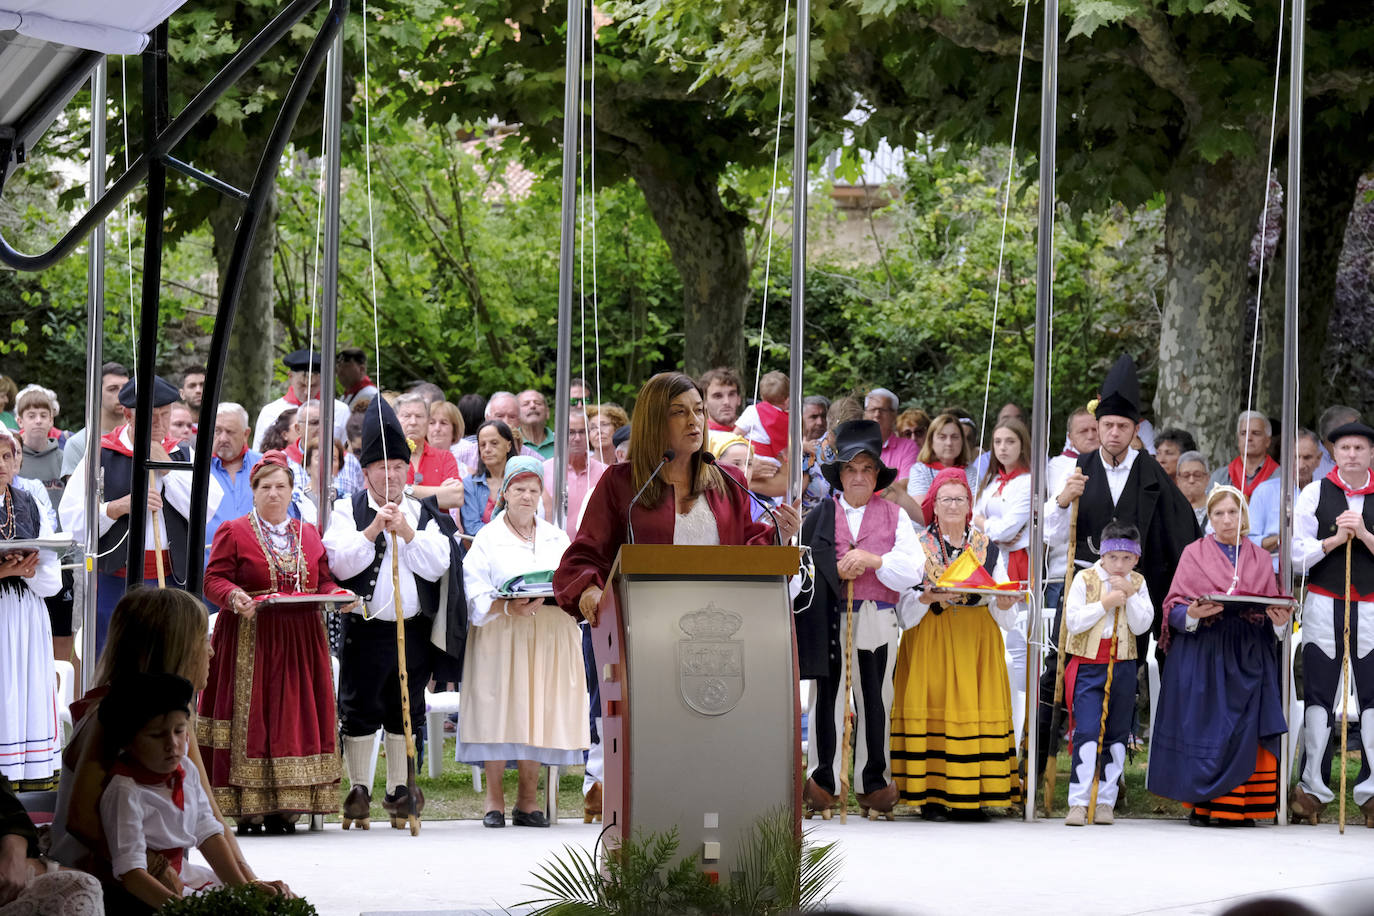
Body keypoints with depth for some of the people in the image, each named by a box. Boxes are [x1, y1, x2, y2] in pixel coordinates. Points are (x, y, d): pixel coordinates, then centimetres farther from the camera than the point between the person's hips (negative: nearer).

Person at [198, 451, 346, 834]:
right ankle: (247, 805, -6)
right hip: (250, 640, -4)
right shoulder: (233, 532, 4)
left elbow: (324, 579, 18)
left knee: (294, 716, 0)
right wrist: (233, 597, -22)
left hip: (300, 643, 4)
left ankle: (285, 806, 3)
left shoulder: (309, 535, 16)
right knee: (251, 717, -7)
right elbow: (214, 579, -2)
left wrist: (337, 595, -3)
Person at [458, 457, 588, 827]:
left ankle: (527, 801, 6)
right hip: (501, 639, -3)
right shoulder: (487, 538, 4)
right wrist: (508, 607, -22)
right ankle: (494, 800, -1)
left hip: (549, 640, 3)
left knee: (537, 713, 0)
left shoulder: (556, 538, 16)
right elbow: (474, 596, -5)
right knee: (499, 715, -7)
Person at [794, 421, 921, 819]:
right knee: (827, 697, -2)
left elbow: (911, 571, 2)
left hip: (878, 619, 1)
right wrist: (837, 571, -8)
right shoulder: (820, 516, 10)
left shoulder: (894, 516, 11)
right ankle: (822, 782, 3)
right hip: (828, 618, -1)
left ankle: (874, 783, 9)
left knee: (875, 700, 3)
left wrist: (874, 560, -12)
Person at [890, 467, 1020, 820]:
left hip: (978, 642, 2)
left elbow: (1006, 619, 10)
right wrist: (929, 597, -21)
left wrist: (1003, 604, -12)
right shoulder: (919, 547, 7)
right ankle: (931, 795, -5)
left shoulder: (987, 549, 13)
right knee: (934, 708, -8)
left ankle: (971, 797, -3)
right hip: (930, 642, -2)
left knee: (978, 709, -6)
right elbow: (906, 611, -2)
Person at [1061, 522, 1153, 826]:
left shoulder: (1138, 584, 6)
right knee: (1087, 732, -12)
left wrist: (1129, 594, -14)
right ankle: (1078, 803, -12)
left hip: (1122, 667, 3)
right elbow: (1073, 622, -11)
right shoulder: (1085, 579, -3)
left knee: (1117, 735, 7)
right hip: (1088, 665, -3)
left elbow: (1142, 626, -4)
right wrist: (1105, 603, -16)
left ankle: (1105, 802, 14)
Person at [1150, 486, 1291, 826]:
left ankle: (1238, 806, -2)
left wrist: (1279, 619, -11)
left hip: (1248, 656, 2)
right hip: (1202, 654, -2)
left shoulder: (1260, 559, 15)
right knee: (1204, 726, -8)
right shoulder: (1194, 553, 8)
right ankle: (1202, 804, -2)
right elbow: (1174, 608, 2)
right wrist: (1193, 614, -20)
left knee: (1246, 730, -6)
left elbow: (1273, 609, 12)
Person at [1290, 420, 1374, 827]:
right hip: (1323, 606, 0)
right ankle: (1313, 788, 6)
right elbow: (1297, 555, 2)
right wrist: (1335, 539, -10)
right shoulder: (1314, 493, 6)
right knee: (1318, 697, 1)